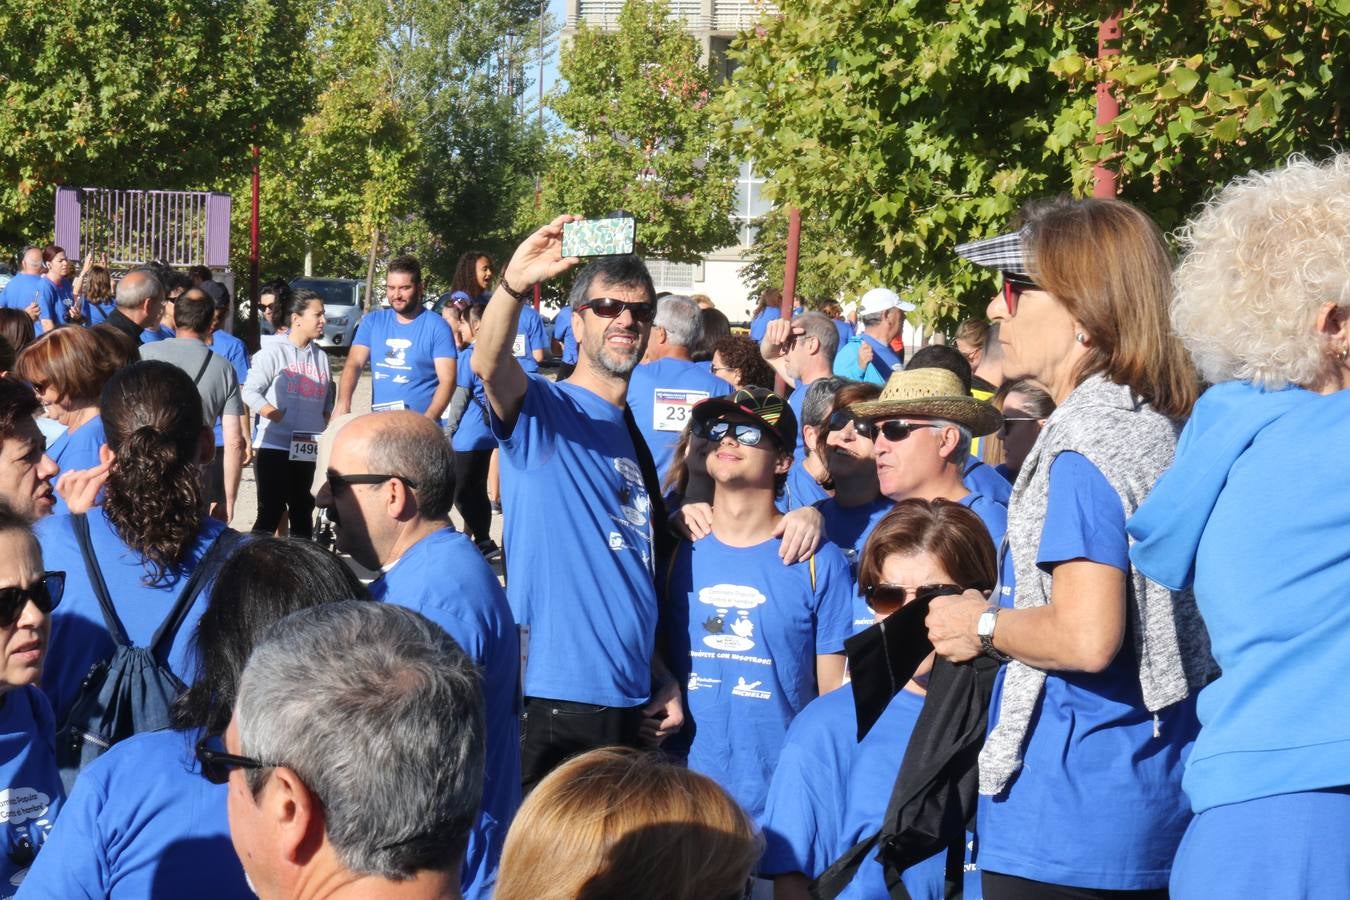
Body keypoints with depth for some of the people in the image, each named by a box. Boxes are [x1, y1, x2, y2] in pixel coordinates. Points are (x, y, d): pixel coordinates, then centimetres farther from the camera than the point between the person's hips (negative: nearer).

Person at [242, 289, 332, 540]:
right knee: (270, 513, -7)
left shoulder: (321, 357, 14)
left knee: (303, 514, 12)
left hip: (308, 451, 6)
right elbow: (251, 392, -9)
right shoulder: (274, 352, -5)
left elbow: (327, 401, 20)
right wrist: (280, 418, -18)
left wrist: (325, 429, 2)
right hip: (274, 447, -6)